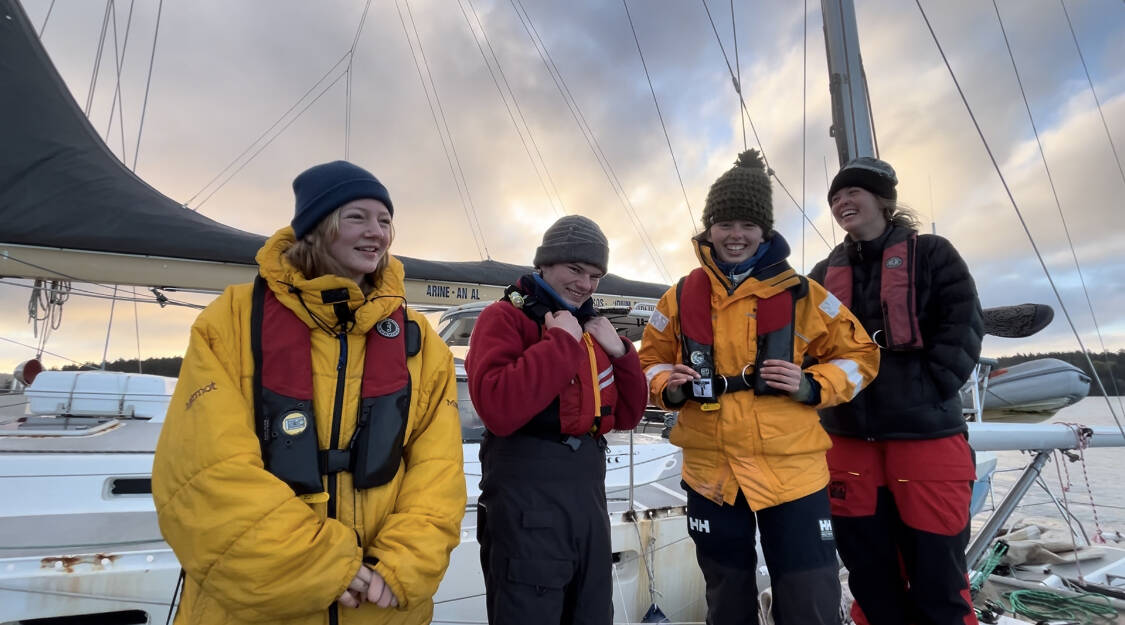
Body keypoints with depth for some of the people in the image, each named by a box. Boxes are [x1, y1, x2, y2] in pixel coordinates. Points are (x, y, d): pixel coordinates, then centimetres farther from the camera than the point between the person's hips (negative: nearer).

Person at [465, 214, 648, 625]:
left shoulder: (591, 328, 13)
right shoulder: (504, 318, -9)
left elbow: (626, 417, 13)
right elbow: (498, 410, -26)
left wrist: (620, 353, -2)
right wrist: (562, 341, -20)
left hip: (589, 497, 7)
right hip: (527, 501, -7)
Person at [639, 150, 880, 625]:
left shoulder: (801, 295, -3)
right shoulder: (680, 298, 1)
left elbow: (859, 355, 4)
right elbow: (651, 362, 10)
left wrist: (812, 386, -14)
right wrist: (668, 388, -11)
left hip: (792, 471, -1)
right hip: (710, 473, 2)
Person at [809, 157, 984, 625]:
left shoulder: (930, 254, 4)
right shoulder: (824, 274, 14)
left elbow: (963, 326, -5)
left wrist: (926, 391, -14)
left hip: (926, 433, -3)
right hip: (847, 437, 4)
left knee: (937, 573, 3)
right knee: (869, 573, 13)